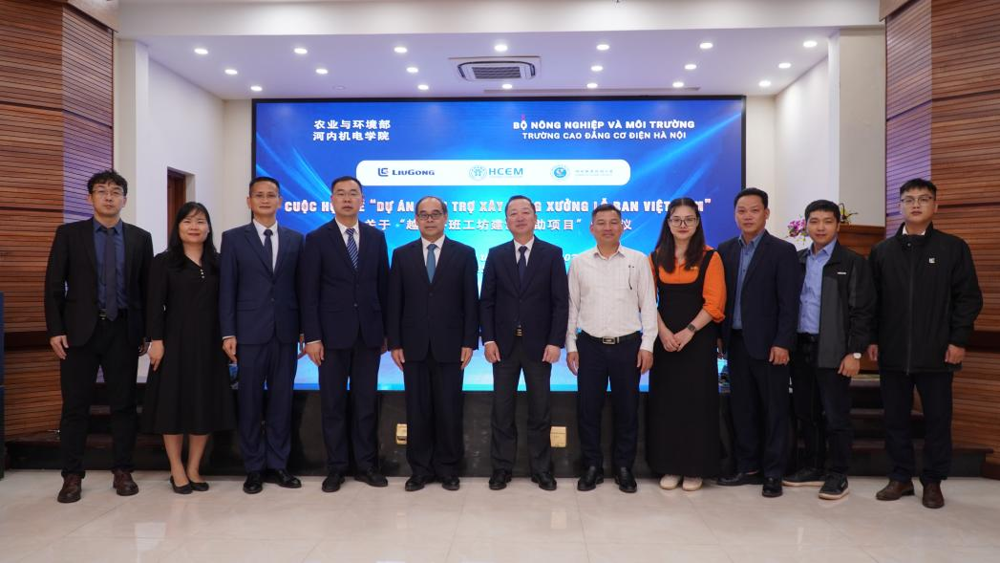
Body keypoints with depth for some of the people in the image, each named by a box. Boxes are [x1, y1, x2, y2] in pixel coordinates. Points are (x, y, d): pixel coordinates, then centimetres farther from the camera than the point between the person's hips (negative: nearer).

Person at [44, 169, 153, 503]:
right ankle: (72, 475, 15)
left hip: (123, 331, 1)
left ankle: (122, 471, 16)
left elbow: (146, 288, 7)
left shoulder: (140, 238, 7)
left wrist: (146, 333, 3)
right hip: (80, 330, -1)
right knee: (75, 406, 4)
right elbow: (54, 285, 1)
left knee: (124, 404, 5)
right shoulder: (68, 234, 4)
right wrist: (55, 330, -6)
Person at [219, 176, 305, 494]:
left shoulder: (294, 239, 10)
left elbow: (299, 286, 8)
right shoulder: (234, 238, 4)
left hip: (286, 332, 2)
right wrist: (228, 333, -7)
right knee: (250, 401, 5)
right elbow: (227, 289, 0)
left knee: (282, 399, 6)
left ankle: (277, 464, 18)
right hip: (250, 331, -2)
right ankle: (254, 468, 16)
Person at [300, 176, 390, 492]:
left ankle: (366, 464, 19)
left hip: (369, 333, 2)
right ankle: (336, 467, 17)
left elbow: (383, 286, 8)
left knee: (366, 402, 8)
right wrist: (312, 336, -10)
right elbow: (309, 292, -4)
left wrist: (387, 330, 5)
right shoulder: (317, 238, 0)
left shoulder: (376, 237, 7)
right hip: (333, 333, -2)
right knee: (333, 403, 6)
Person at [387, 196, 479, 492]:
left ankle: (448, 469, 18)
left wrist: (469, 342, -5)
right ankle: (420, 469, 19)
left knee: (449, 411, 4)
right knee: (417, 411, 7)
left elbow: (471, 301, 1)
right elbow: (394, 302, 5)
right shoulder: (402, 254, 8)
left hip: (449, 346, -1)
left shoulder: (464, 254, 4)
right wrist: (395, 343, -1)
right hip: (414, 346, 1)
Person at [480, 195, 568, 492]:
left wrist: (555, 342, -10)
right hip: (504, 344, 1)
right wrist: (488, 339, -5)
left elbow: (561, 302, -3)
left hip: (539, 344, -1)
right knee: (502, 409, 7)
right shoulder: (496, 255, 6)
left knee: (540, 409, 8)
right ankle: (502, 467, 19)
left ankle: (541, 469, 20)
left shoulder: (552, 254, 1)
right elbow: (486, 301, 4)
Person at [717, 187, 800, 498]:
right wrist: (721, 335, 4)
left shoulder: (783, 251, -5)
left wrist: (782, 343, -14)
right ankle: (748, 467, 22)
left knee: (774, 409, 4)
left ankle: (773, 473, 14)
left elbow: (789, 302, -9)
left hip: (768, 343, -4)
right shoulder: (725, 250, 9)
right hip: (736, 341, 5)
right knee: (742, 407, 10)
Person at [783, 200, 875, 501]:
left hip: (833, 351, -5)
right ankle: (813, 468, 25)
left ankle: (837, 475, 13)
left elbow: (862, 310, -6)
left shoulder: (853, 262, -3)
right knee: (805, 413, 12)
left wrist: (854, 353, -11)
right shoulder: (796, 260, 10)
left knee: (835, 416, 1)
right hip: (800, 349, 5)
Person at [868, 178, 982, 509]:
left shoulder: (954, 247, 2)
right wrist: (872, 339, 4)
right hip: (892, 353, 2)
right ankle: (901, 477, 21)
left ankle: (933, 482, 21)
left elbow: (969, 297, 0)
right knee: (895, 418, 8)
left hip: (936, 352, -2)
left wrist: (958, 340, -7)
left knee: (937, 419, 7)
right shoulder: (881, 252, 8)